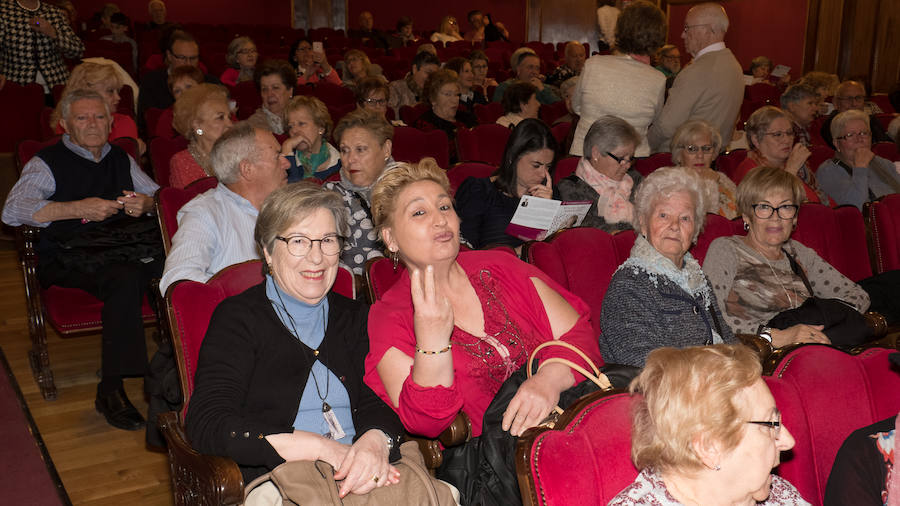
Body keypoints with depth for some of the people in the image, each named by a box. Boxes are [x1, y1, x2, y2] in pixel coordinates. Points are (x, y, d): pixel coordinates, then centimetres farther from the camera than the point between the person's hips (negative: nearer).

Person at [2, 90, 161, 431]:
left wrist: (147, 202, 0)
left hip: (127, 245, 5)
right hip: (72, 257, -5)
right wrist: (78, 208, -19)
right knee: (125, 278, -38)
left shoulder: (121, 159, 25)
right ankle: (110, 391, -30)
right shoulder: (48, 163, 8)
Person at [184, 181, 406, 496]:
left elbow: (378, 403, 3)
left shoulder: (354, 317, 15)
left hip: (362, 479, 2)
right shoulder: (237, 318, 0)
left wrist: (376, 440, -23)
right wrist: (323, 448, -19)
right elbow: (206, 426, -13)